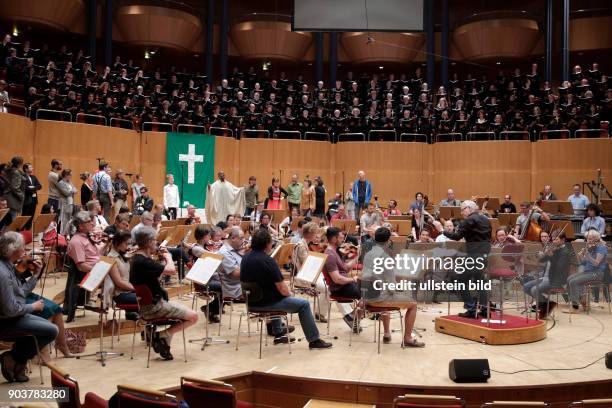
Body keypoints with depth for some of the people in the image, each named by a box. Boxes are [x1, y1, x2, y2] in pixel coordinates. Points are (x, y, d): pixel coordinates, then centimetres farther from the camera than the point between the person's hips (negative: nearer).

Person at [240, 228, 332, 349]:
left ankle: (278, 334, 41)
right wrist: (289, 293, 4)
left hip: (251, 302, 8)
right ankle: (314, 340, 8)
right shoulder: (268, 261, -21)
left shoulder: (245, 258, 2)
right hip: (266, 303, -8)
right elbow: (282, 290, -19)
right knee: (304, 304, 2)